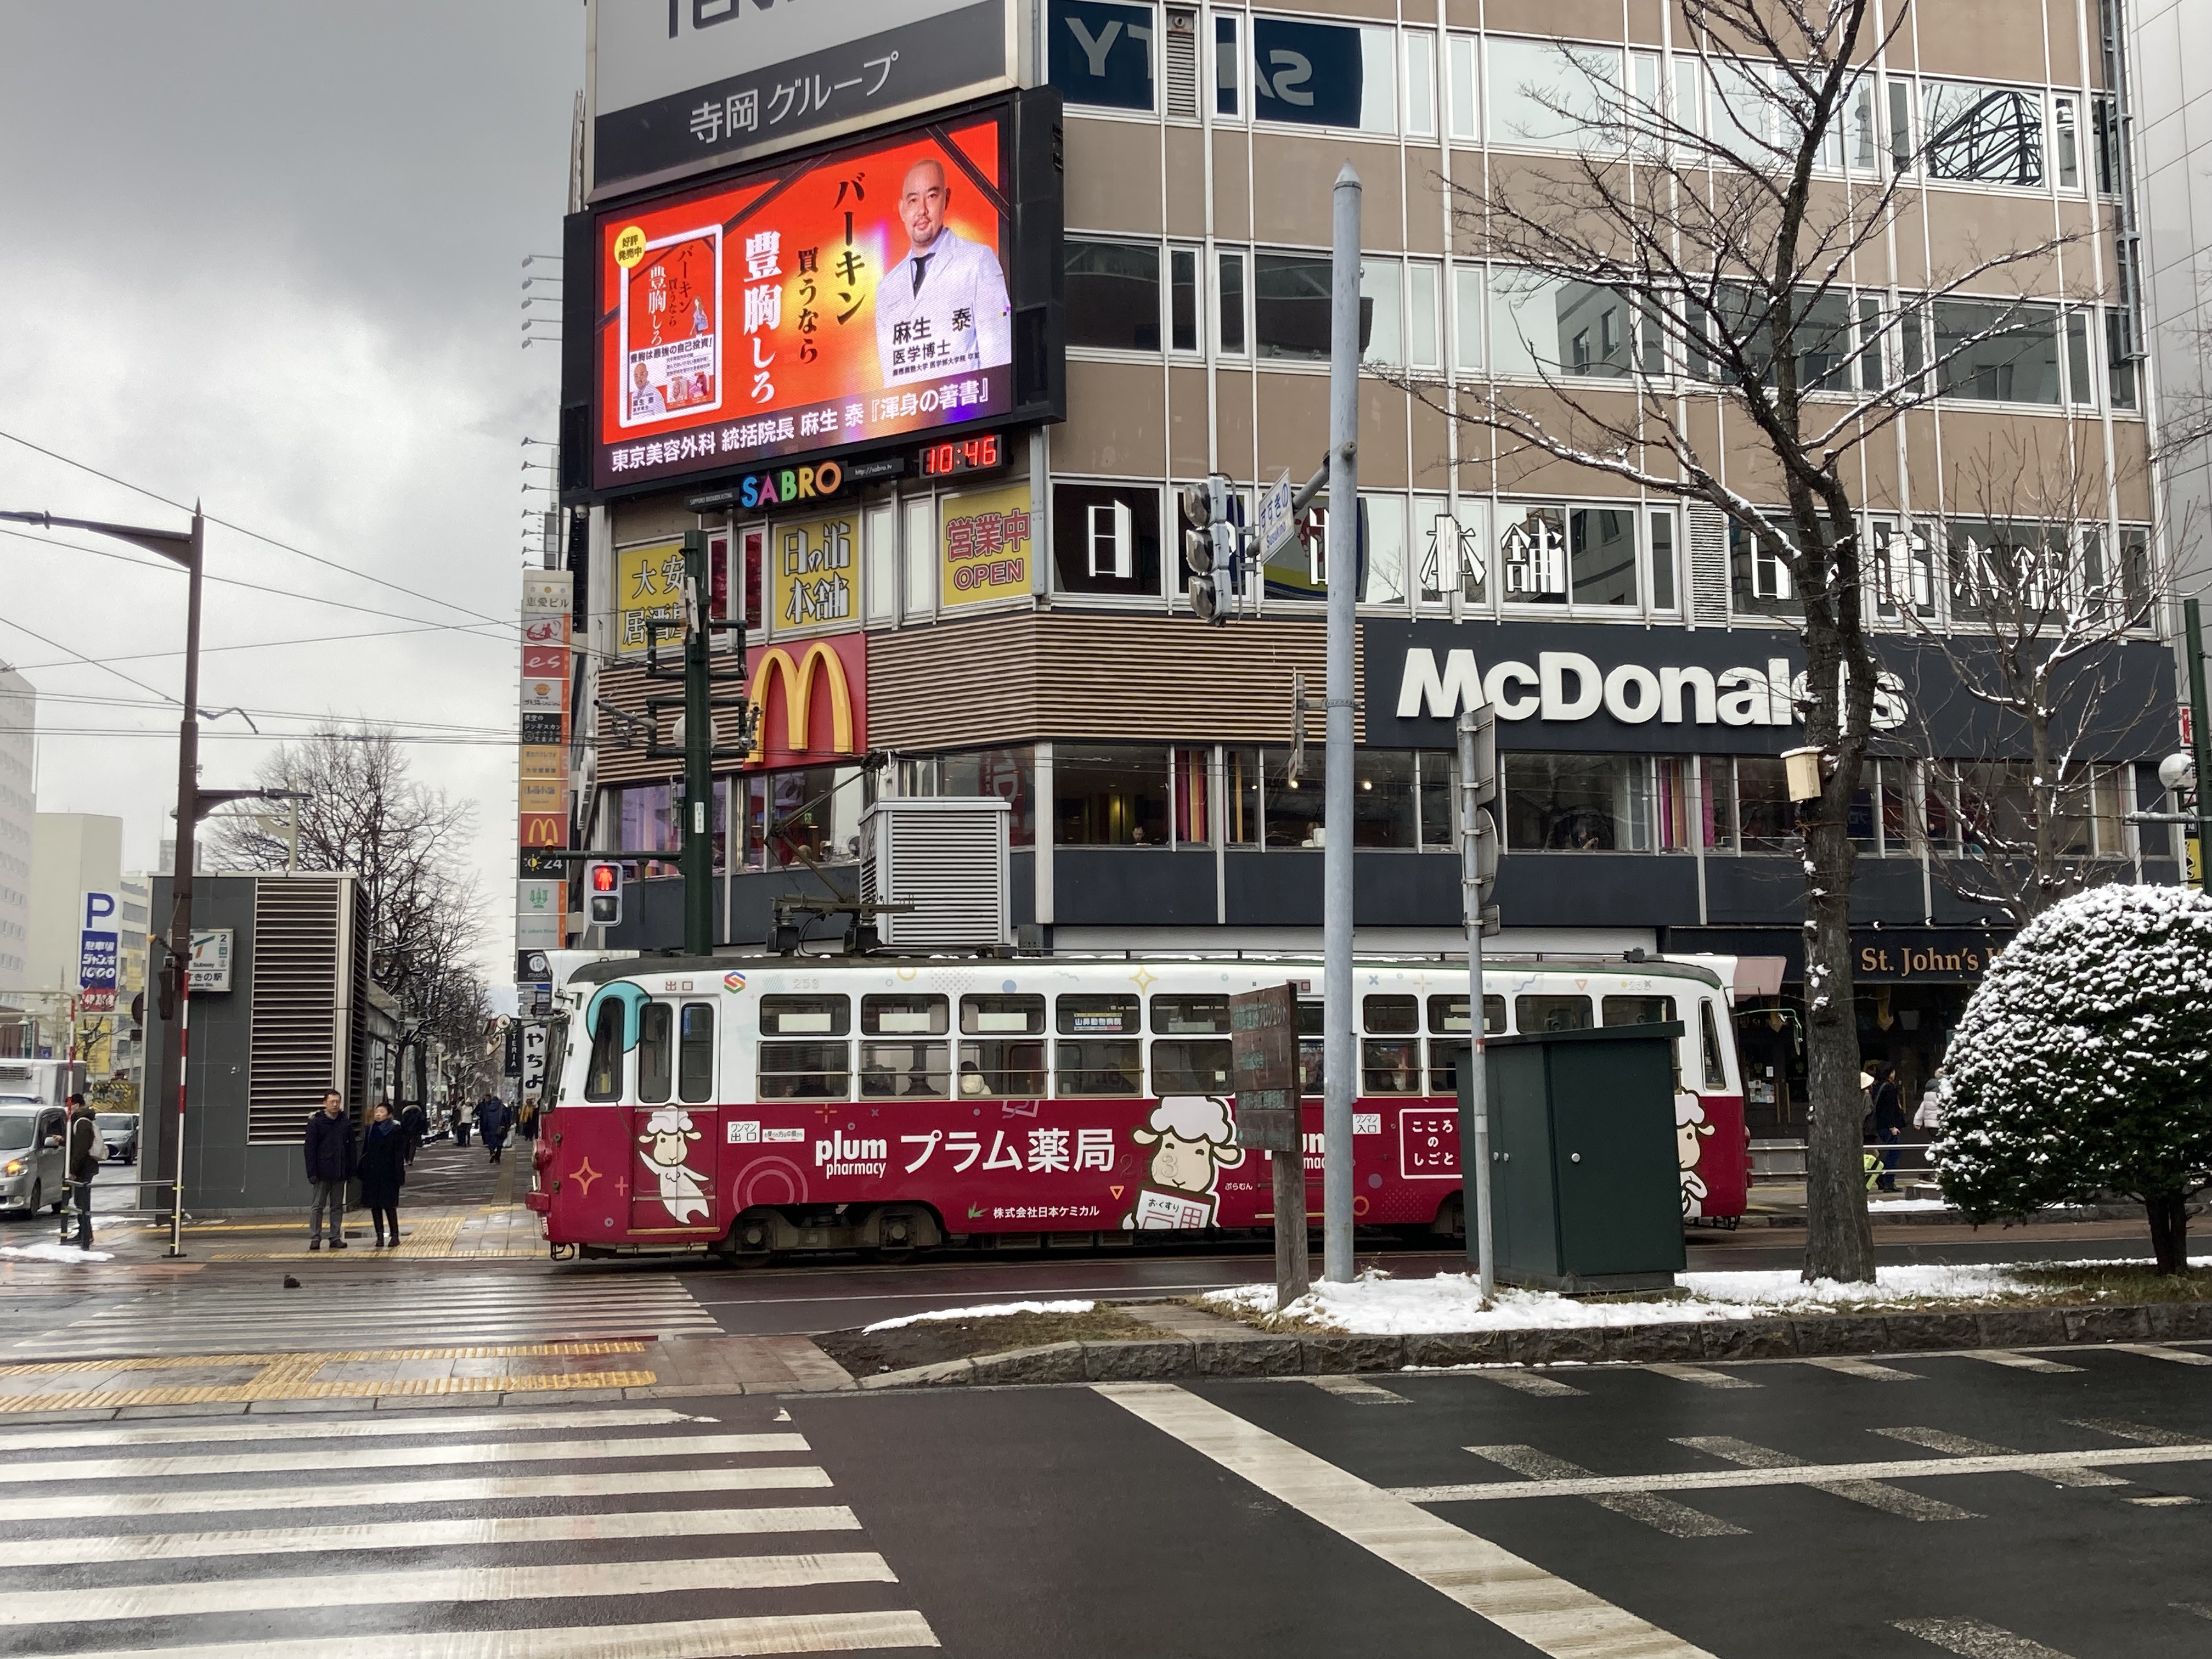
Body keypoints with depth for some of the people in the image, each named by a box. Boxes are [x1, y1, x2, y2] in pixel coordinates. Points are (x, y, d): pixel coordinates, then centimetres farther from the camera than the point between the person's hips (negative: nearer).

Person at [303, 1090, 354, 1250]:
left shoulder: (346, 1124, 8)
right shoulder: (316, 1123, -3)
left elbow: (351, 1149, 10)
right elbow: (310, 1149, -6)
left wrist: (351, 1171, 5)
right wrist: (312, 1172, -12)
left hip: (340, 1172, 4)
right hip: (323, 1172, -4)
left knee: (338, 1207, 7)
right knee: (318, 1206, -1)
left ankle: (336, 1238, 12)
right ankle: (315, 1238, 3)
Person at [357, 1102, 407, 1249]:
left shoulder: (396, 1131, -5)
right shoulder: (369, 1131, 10)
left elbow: (399, 1155, -8)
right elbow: (365, 1152, 13)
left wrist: (399, 1175, -13)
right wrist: (362, 1172, 8)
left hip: (388, 1173, -5)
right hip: (372, 1173, 5)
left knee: (389, 1205, -3)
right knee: (375, 1205, 5)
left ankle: (395, 1235, 5)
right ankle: (380, 1235, 11)